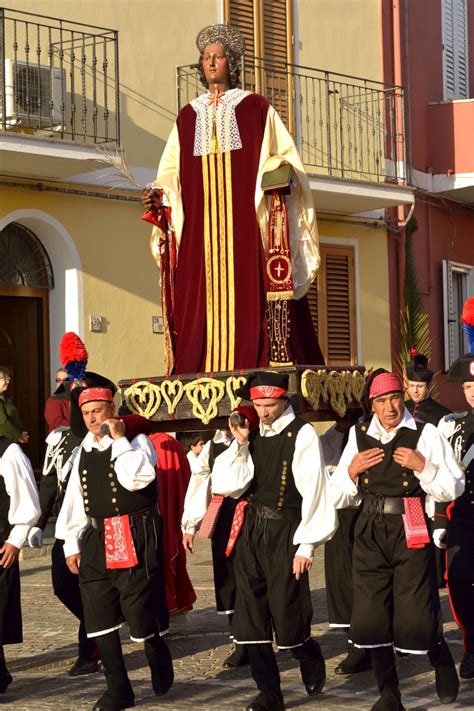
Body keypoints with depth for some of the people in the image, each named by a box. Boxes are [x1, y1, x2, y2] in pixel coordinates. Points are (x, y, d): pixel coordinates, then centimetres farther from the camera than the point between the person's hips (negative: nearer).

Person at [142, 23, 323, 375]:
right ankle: (207, 375, -7)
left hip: (246, 221, -3)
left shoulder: (256, 107, 9)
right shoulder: (188, 116, 18)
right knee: (204, 299, -4)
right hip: (201, 226, 3)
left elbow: (284, 156, 3)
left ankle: (259, 368, -12)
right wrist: (161, 194, -3)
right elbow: (173, 173, 16)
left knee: (247, 294, -10)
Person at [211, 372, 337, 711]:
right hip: (251, 529, 6)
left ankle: (312, 661, 30)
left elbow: (314, 492, -11)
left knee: (288, 615, -3)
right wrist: (240, 444, -6)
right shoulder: (252, 433, 8)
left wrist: (306, 545, -12)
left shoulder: (302, 434, -8)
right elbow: (231, 485, 4)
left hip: (285, 530, -5)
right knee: (252, 616, 5)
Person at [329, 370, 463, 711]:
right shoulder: (359, 437, 10)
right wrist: (352, 470, -5)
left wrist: (422, 466, -15)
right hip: (370, 533, 4)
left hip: (411, 532, -4)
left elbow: (452, 488, -2)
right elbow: (339, 497, 13)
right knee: (372, 618, 5)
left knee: (416, 616, -4)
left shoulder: (425, 434, -1)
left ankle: (442, 662, 29)